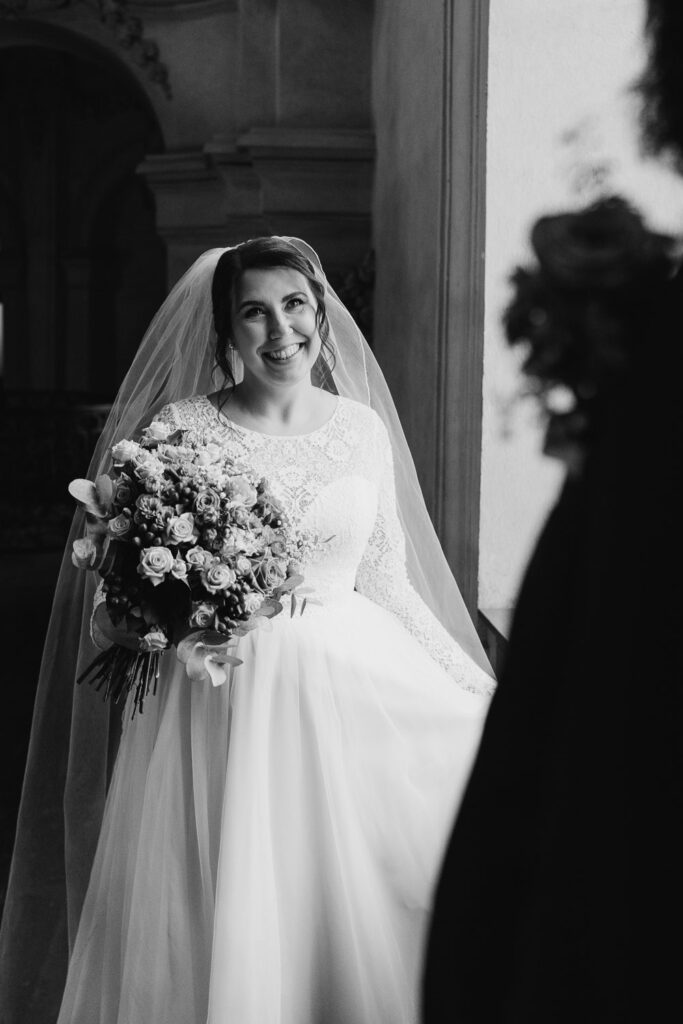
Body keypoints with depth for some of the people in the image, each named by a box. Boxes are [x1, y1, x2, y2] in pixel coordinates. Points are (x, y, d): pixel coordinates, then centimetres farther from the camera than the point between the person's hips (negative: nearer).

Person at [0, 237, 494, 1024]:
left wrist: (483, 694, 9)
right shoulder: (180, 426, -3)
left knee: (350, 916, 5)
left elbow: (386, 579, 11)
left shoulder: (364, 427, 5)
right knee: (222, 928, 1)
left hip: (352, 692, 3)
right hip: (221, 707, -2)